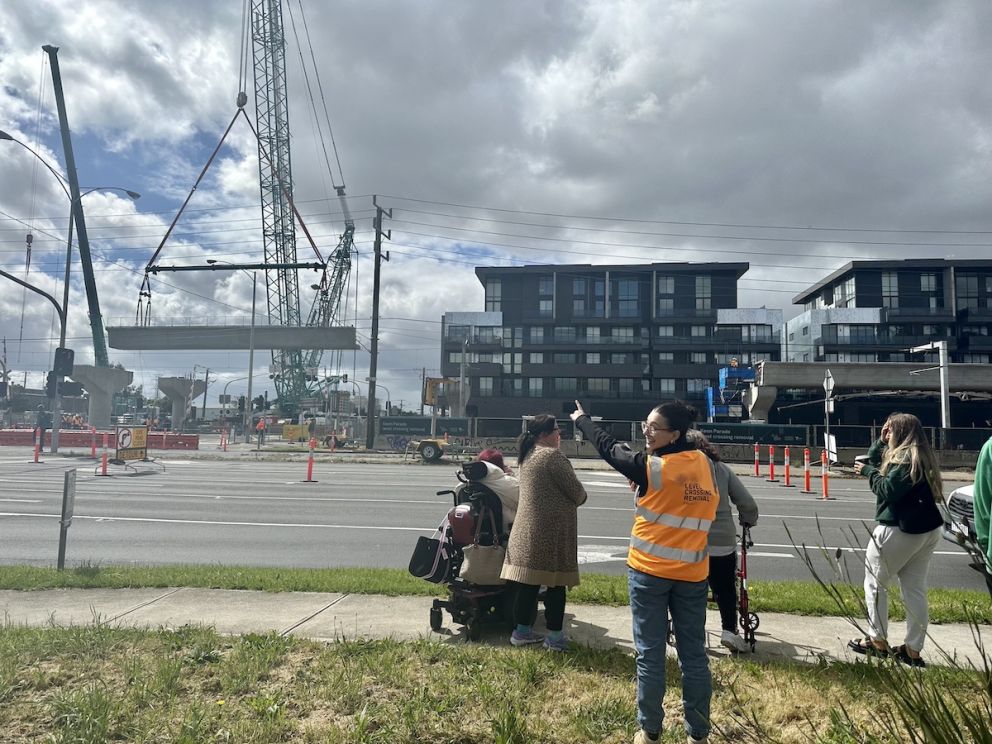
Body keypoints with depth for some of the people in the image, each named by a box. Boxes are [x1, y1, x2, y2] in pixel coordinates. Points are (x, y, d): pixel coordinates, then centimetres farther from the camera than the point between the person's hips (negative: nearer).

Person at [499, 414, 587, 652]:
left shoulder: (526, 456, 13)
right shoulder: (553, 456, -15)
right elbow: (577, 493, -10)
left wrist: (566, 499, 16)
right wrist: (580, 498, 10)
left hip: (527, 529, 8)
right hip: (552, 531, -8)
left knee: (527, 582, 12)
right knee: (555, 585, 2)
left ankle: (521, 631, 18)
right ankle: (554, 637, 9)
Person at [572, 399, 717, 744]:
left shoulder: (651, 467, -13)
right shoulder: (706, 464, 1)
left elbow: (608, 447, -1)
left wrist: (581, 418, 16)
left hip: (650, 570, -4)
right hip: (692, 572, 4)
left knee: (650, 654, 7)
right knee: (694, 654, 12)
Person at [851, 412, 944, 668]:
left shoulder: (905, 457, -16)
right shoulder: (918, 455, 14)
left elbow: (889, 490, -22)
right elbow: (873, 459, 21)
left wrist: (868, 471, -10)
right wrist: (881, 441, 9)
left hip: (899, 530, -9)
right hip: (927, 530, 9)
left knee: (874, 582, 4)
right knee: (915, 589, 9)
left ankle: (878, 641, 10)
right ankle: (913, 650, 13)